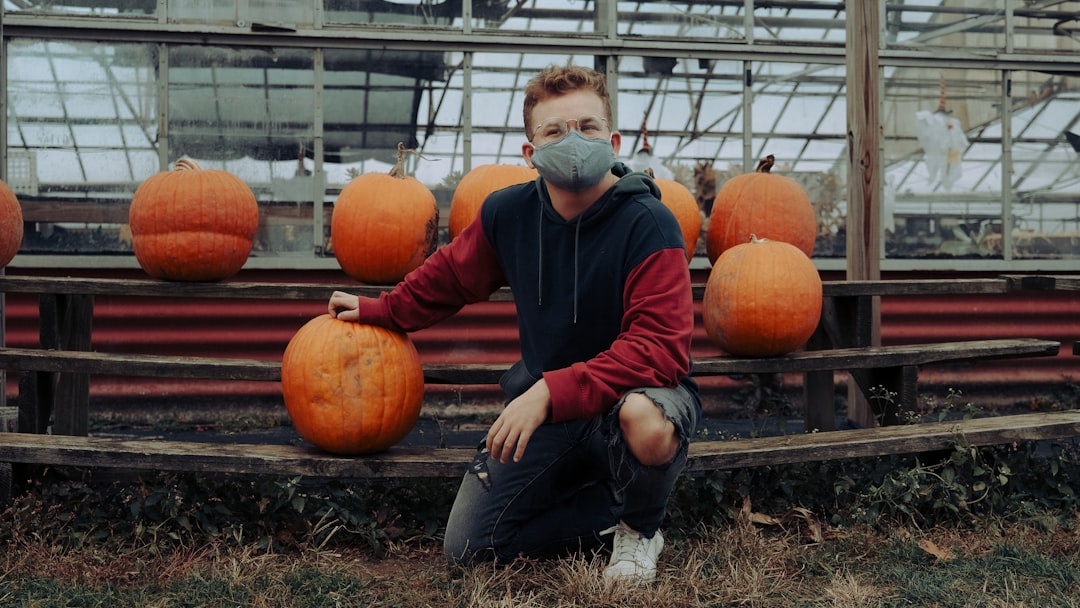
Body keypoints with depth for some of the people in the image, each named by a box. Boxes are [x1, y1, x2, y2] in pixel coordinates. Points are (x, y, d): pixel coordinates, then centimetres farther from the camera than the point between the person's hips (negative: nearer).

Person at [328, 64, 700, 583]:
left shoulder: (648, 225, -23)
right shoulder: (508, 213, -7)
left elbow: (659, 346, -31)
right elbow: (450, 275, 14)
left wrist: (552, 391, -37)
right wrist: (383, 310, 22)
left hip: (628, 389, -4)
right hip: (544, 403, 5)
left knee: (645, 419, -42)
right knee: (467, 549, 1)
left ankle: (639, 527, -5)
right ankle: (611, 508, 19)